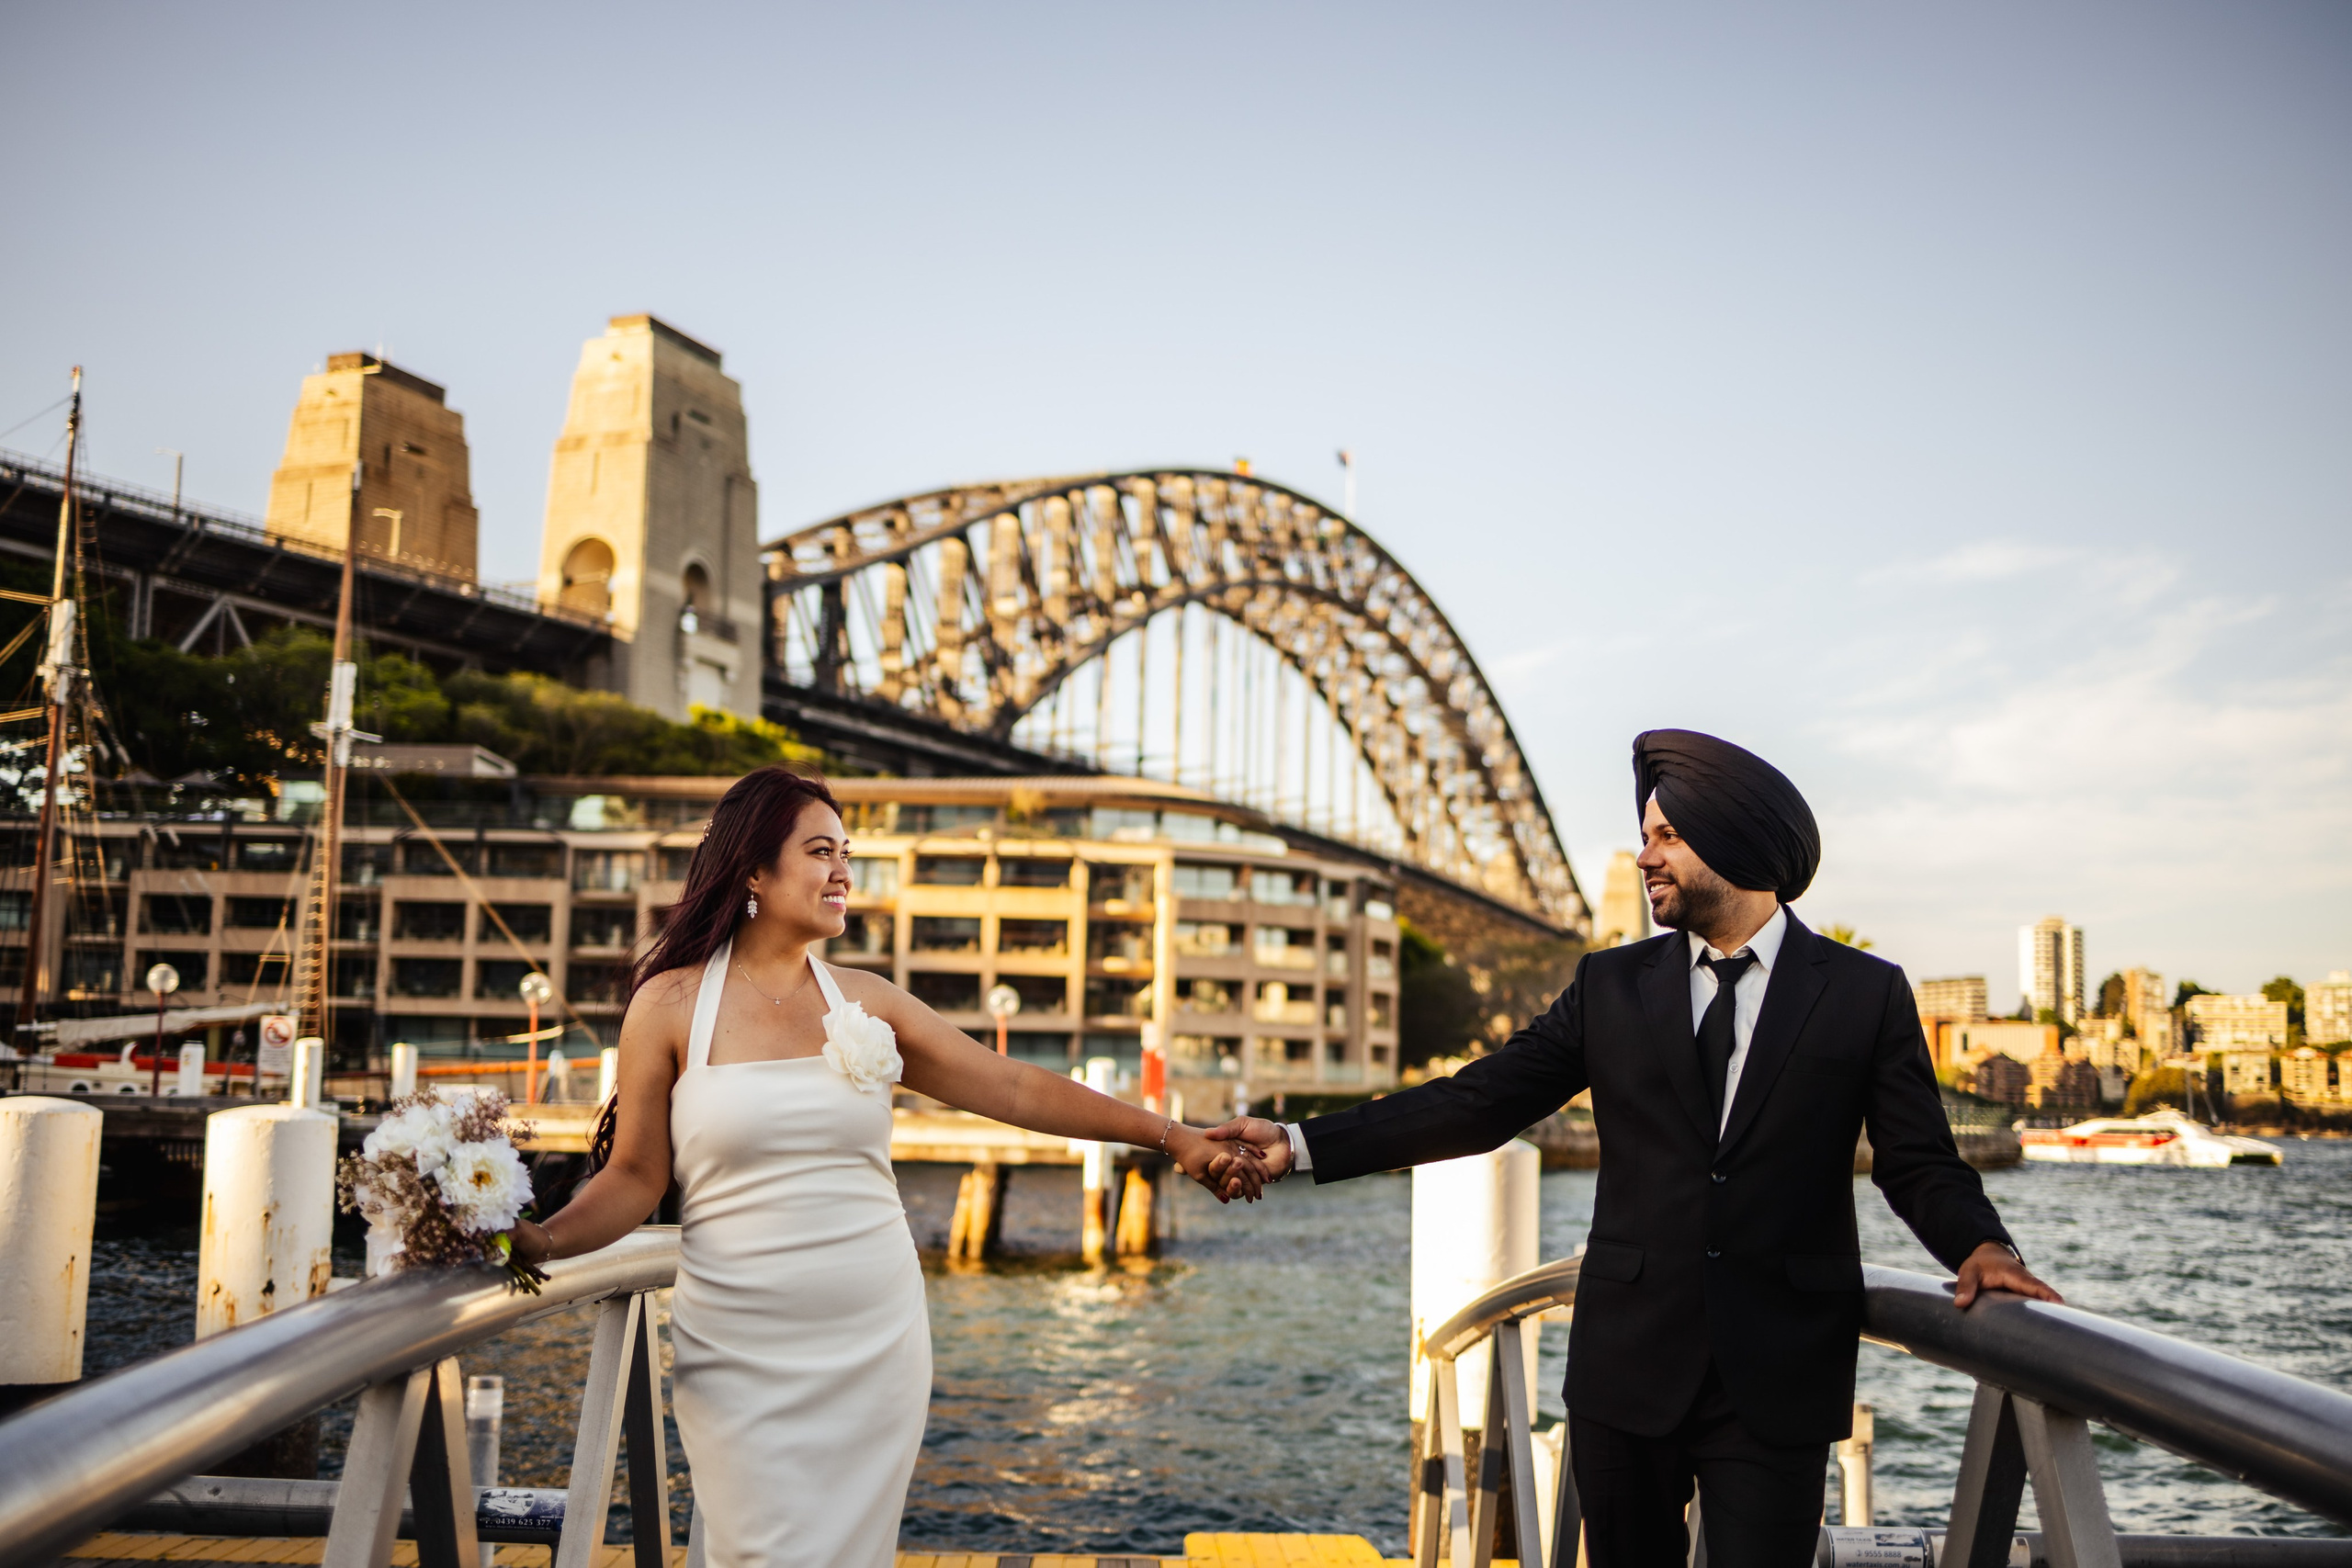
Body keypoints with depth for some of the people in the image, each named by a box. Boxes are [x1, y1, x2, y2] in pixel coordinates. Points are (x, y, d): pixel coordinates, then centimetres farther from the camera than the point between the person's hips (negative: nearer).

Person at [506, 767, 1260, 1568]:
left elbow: (1016, 1089, 5)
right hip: (743, 1357, -3)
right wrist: (542, 1241, -18)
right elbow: (634, 1177, 0)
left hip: (875, 1344, 3)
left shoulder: (866, 1001, 5)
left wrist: (1172, 1136, 2)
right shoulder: (671, 1005, -2)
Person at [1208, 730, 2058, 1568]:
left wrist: (1978, 1243, -20)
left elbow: (1919, 1164, 3)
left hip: (1777, 1382, -2)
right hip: (1627, 1368, 2)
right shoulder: (1610, 986, 6)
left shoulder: (1866, 994, 2)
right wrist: (1299, 1144, -5)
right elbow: (1476, 1104, 3)